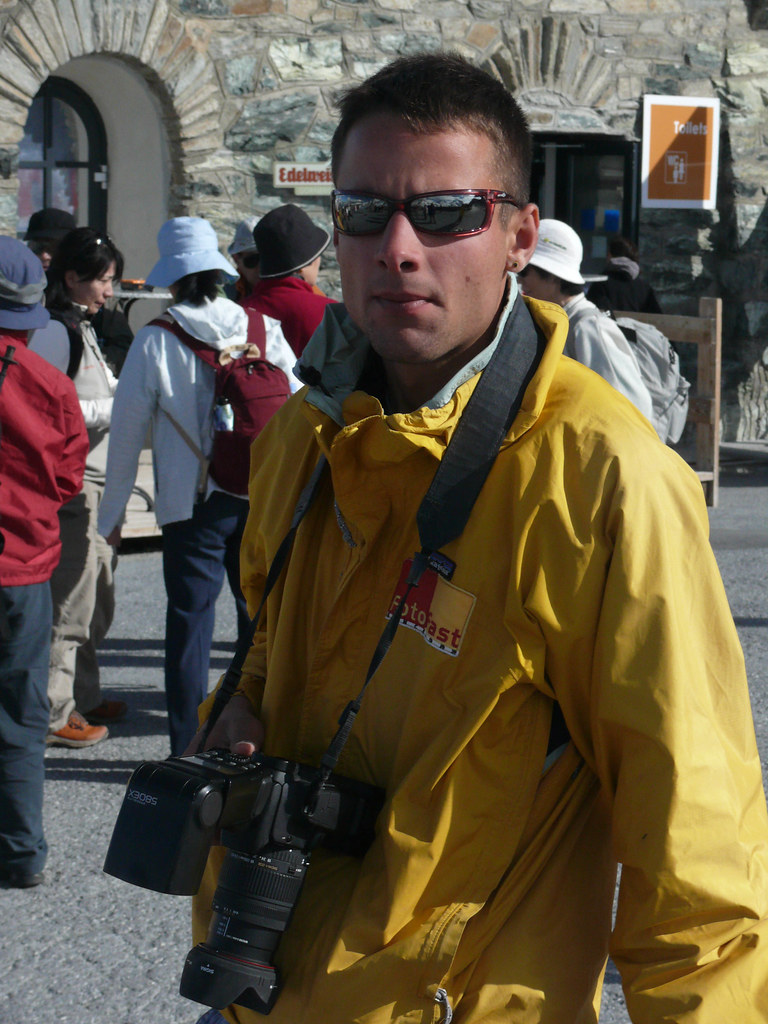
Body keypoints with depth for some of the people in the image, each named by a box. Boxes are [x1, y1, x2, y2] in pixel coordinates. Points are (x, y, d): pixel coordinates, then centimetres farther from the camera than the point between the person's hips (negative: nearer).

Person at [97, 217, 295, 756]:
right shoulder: (266, 329, 1)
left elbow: (128, 428, -2)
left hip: (192, 502, -3)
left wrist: (112, 510, 8)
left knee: (190, 618, 3)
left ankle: (189, 748, 4)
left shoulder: (156, 340, -7)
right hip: (263, 497, 3)